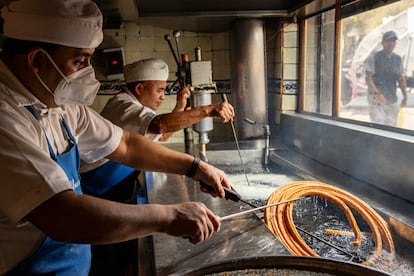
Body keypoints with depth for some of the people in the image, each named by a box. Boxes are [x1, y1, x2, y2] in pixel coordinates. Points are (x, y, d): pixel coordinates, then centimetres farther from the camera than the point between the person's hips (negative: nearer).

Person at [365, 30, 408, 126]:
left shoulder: (398, 59, 10)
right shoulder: (374, 57, -4)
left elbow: (401, 79, 14)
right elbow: (368, 78, -11)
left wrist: (405, 96, 1)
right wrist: (377, 93, -24)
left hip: (392, 100, 5)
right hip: (376, 97, -5)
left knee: (391, 125, 6)